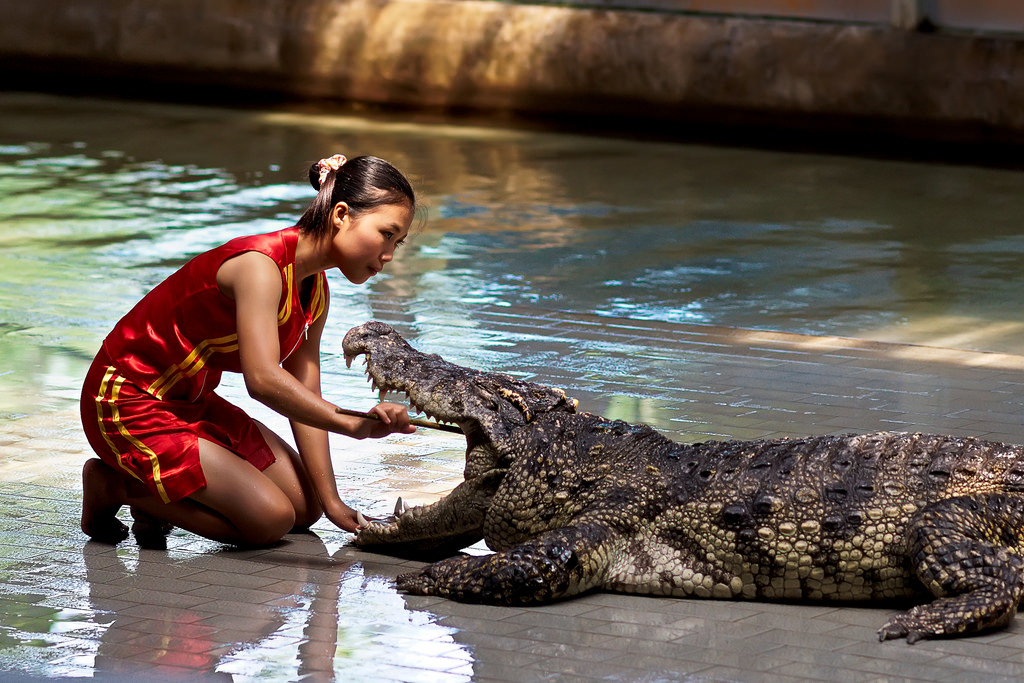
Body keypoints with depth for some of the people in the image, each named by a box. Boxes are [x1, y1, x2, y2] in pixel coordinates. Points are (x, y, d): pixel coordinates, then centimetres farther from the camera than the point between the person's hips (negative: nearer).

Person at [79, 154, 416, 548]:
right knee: (270, 519, -16)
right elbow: (263, 379, -40)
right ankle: (115, 485, -3)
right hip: (128, 406, -10)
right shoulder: (261, 266, -27)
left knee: (305, 505, 9)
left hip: (191, 404, 10)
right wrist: (351, 423, -49)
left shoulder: (315, 292, 3)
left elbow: (304, 402, 3)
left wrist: (332, 502, -4)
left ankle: (156, 487, 12)